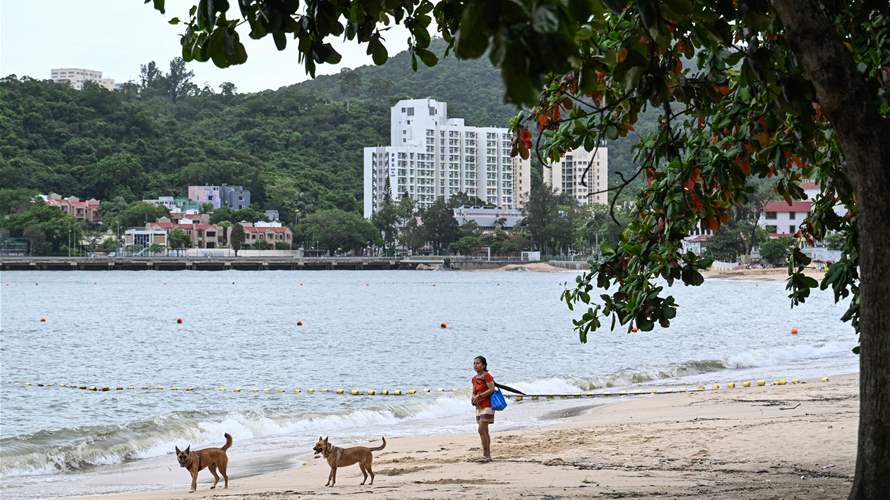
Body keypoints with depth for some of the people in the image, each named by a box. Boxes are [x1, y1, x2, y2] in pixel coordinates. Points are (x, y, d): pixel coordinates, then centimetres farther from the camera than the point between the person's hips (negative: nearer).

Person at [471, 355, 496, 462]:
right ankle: (488, 455, 12)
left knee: (481, 430, -15)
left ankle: (485, 455, -11)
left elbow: (492, 389, -19)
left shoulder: (487, 375, -11)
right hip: (479, 407, 9)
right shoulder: (474, 378, 13)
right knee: (485, 431, 9)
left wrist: (480, 395, -22)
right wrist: (473, 398, -1)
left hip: (487, 406, -9)